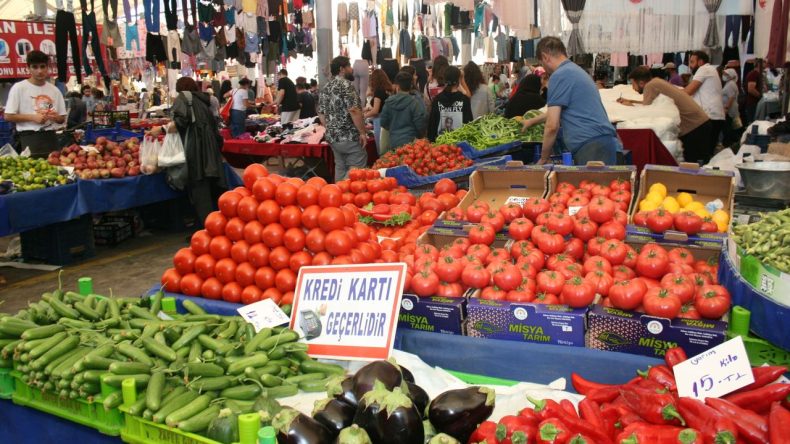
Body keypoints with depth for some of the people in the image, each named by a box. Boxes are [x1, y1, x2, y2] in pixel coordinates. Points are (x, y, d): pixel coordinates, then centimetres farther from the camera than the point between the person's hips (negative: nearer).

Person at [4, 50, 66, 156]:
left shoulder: (54, 90, 10)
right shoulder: (19, 88, -2)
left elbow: (62, 118, 15)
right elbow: (8, 116, -4)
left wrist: (56, 117, -8)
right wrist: (32, 117, -13)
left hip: (50, 136, 4)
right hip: (29, 137, -4)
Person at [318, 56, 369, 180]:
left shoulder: (325, 88, 13)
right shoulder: (346, 84, -12)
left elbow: (321, 114, 14)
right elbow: (354, 111, -20)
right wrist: (363, 132, -16)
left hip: (333, 137, 8)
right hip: (350, 136, -8)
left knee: (340, 168, 15)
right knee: (356, 170, -3)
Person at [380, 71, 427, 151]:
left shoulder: (389, 102, -1)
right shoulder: (415, 102, -13)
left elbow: (383, 123, 5)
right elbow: (420, 124, -12)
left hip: (393, 142, 4)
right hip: (410, 141, -4)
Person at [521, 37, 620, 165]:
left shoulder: (559, 75, -7)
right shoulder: (575, 70, 23)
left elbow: (552, 126, -11)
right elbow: (558, 111, 41)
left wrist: (543, 158, 2)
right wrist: (533, 120, 55)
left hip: (592, 148, -9)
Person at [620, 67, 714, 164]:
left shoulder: (650, 86, -17)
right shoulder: (657, 81, 10)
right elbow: (650, 102, 25)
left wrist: (629, 105, -1)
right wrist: (631, 101, 22)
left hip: (695, 126, -9)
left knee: (692, 161, -2)